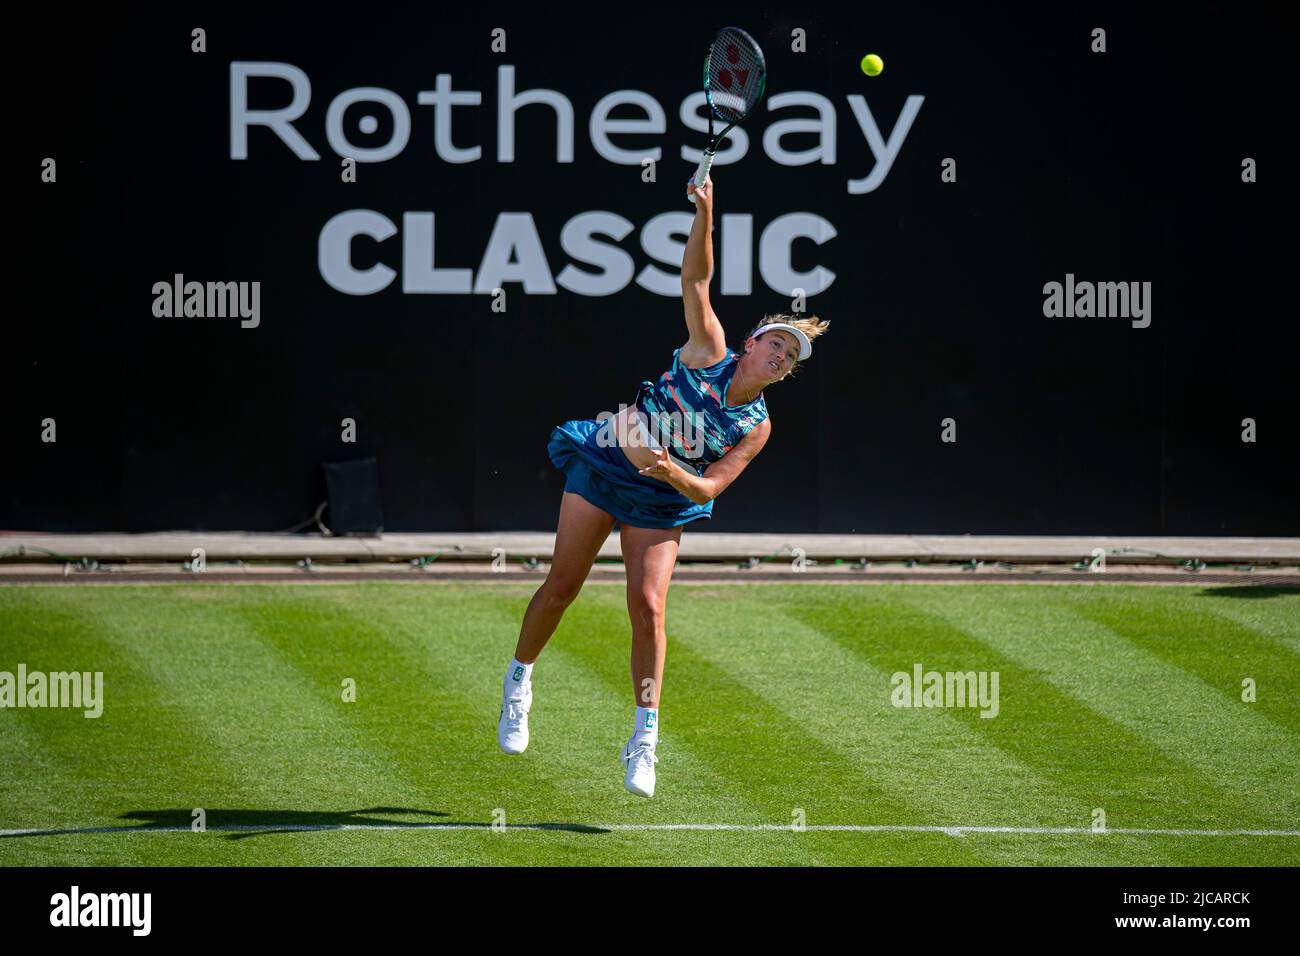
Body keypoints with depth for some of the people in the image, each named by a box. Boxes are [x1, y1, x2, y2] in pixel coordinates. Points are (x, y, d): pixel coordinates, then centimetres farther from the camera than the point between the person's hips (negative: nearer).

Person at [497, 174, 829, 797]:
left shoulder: (755, 428, -5)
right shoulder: (709, 353, -7)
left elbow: (709, 489, -11)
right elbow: (696, 279, -14)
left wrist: (675, 474, -32)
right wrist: (705, 214, -27)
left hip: (660, 506, 1)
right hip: (601, 469, -1)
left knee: (647, 607, -15)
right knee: (561, 587, -4)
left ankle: (643, 739, -8)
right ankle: (519, 681, 21)